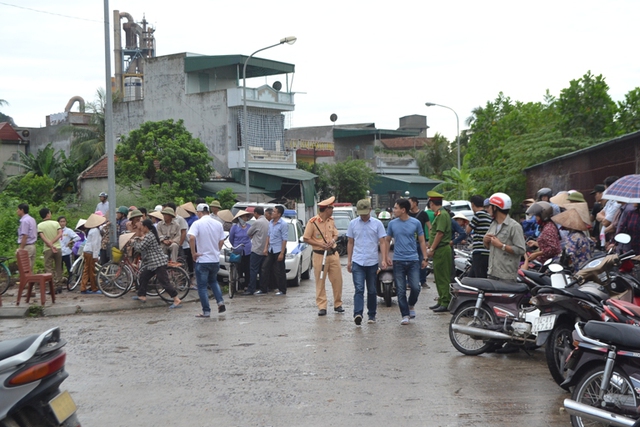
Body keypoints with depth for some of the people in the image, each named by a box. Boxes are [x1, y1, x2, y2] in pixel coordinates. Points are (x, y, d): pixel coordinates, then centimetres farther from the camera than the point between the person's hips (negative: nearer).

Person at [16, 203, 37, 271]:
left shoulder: (24, 220, -14)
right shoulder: (32, 219, 15)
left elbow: (25, 236, -19)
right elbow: (36, 233, 17)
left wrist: (21, 248, -17)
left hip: (26, 247, -9)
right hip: (32, 245, 9)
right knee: (30, 269, 11)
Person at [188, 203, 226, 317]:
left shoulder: (197, 223, -11)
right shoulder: (218, 224, 4)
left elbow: (192, 238, -26)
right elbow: (221, 241, 6)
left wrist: (193, 253, -16)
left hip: (202, 260, -5)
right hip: (215, 259, 5)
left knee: (202, 286, 5)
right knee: (213, 281, 25)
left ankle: (206, 311, 5)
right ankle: (220, 302, 8)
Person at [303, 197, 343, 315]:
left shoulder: (331, 221, 8)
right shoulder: (312, 222, -10)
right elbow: (306, 238, -7)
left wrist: (333, 241, -5)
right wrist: (320, 244, -15)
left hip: (333, 254, 5)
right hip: (319, 255, -5)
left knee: (337, 280, 5)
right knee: (320, 282, -1)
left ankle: (338, 304, 17)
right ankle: (322, 307, 4)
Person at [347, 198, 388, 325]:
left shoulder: (377, 223, 2)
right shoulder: (353, 223, 7)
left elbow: (382, 242, 0)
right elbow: (350, 243, 13)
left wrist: (384, 259, -10)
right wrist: (349, 261, 10)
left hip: (372, 262, 0)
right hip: (357, 262, 0)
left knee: (372, 291, 9)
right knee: (359, 289, -12)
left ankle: (371, 315, 19)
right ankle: (357, 314, -23)